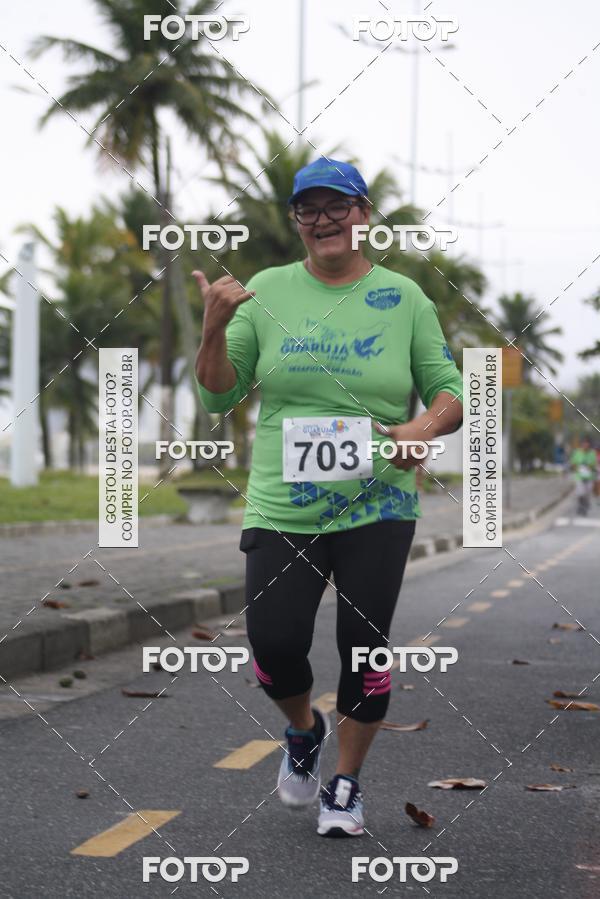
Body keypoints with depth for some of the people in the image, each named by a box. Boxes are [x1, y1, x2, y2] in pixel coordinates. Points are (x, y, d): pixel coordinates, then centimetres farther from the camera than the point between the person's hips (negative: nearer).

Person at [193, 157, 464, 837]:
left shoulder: (403, 297, 3)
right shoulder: (267, 291, 4)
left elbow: (450, 391, 5)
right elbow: (218, 396, 4)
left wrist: (426, 427, -17)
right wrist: (214, 329, -14)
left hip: (377, 508, 0)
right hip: (281, 508, 0)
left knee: (364, 645, 0)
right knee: (274, 642, -8)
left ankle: (345, 784, 22)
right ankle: (303, 731, 27)